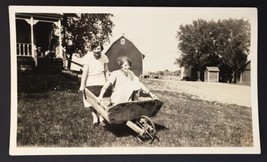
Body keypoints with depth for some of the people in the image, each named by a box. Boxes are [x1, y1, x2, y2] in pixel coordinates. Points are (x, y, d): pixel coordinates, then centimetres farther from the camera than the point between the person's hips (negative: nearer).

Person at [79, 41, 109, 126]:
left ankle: (101, 116, 14)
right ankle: (94, 116, 15)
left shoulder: (104, 57, -4)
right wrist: (82, 85, -12)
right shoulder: (88, 57, -14)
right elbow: (85, 72, -12)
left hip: (101, 80, 2)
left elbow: (106, 71, 7)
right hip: (90, 81, -2)